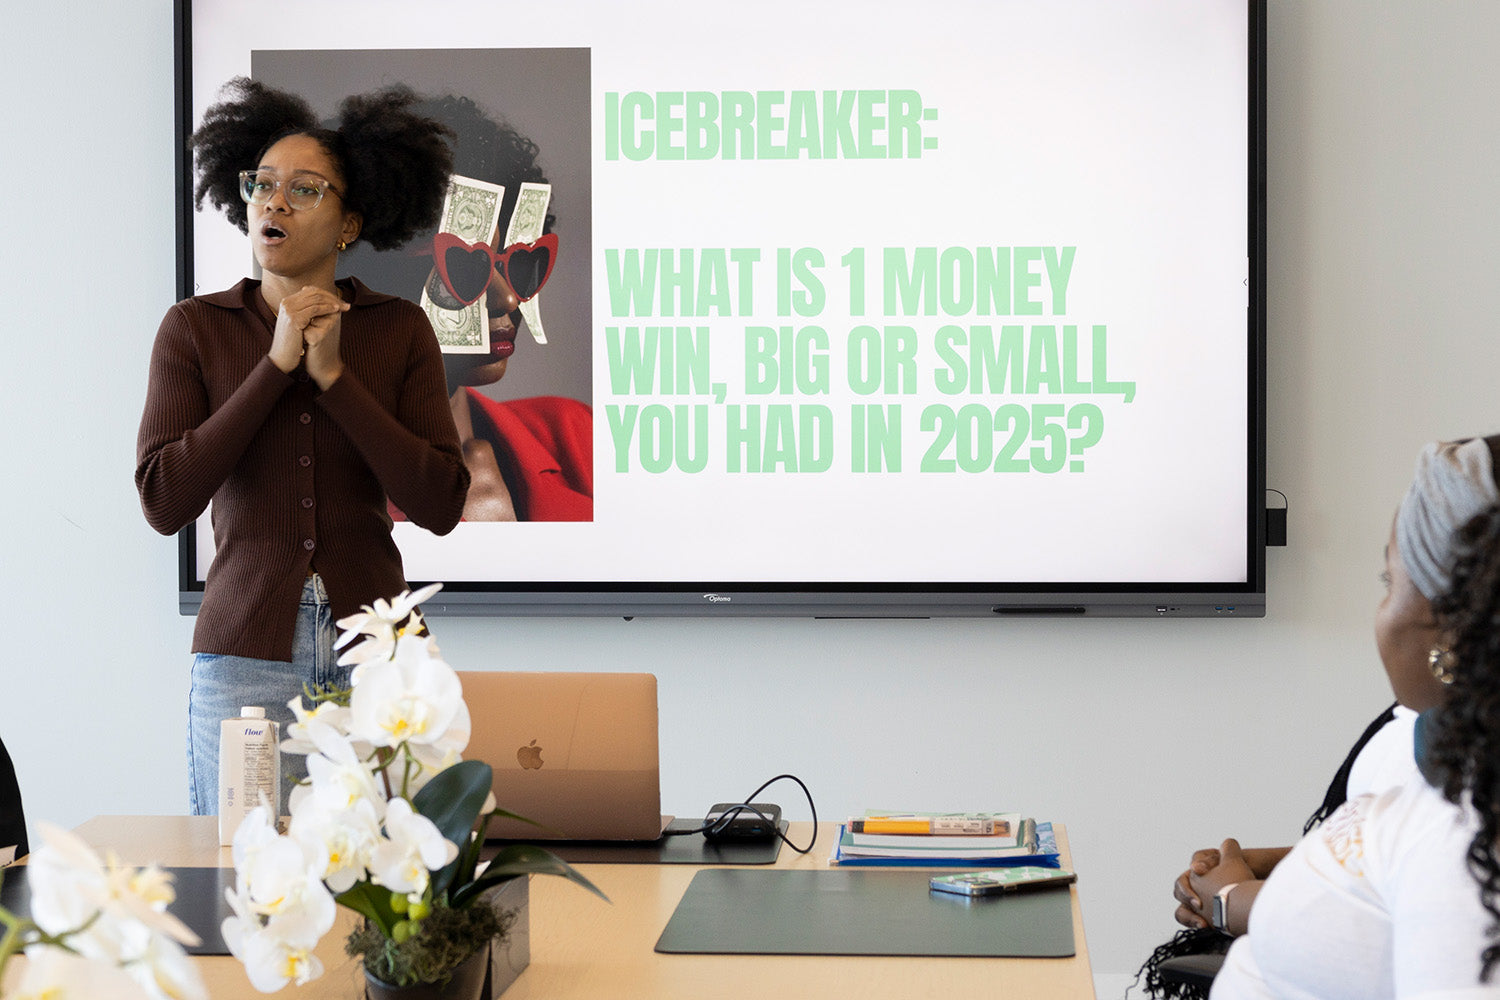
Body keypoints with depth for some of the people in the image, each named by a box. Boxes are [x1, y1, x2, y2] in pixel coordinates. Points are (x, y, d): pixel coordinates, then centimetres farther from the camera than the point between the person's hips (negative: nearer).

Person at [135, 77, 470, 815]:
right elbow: (164, 502, -9)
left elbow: (439, 505, -5)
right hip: (244, 653, 0)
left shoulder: (399, 331, 4)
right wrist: (276, 366, -10)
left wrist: (333, 375, -10)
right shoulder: (196, 329, 3)